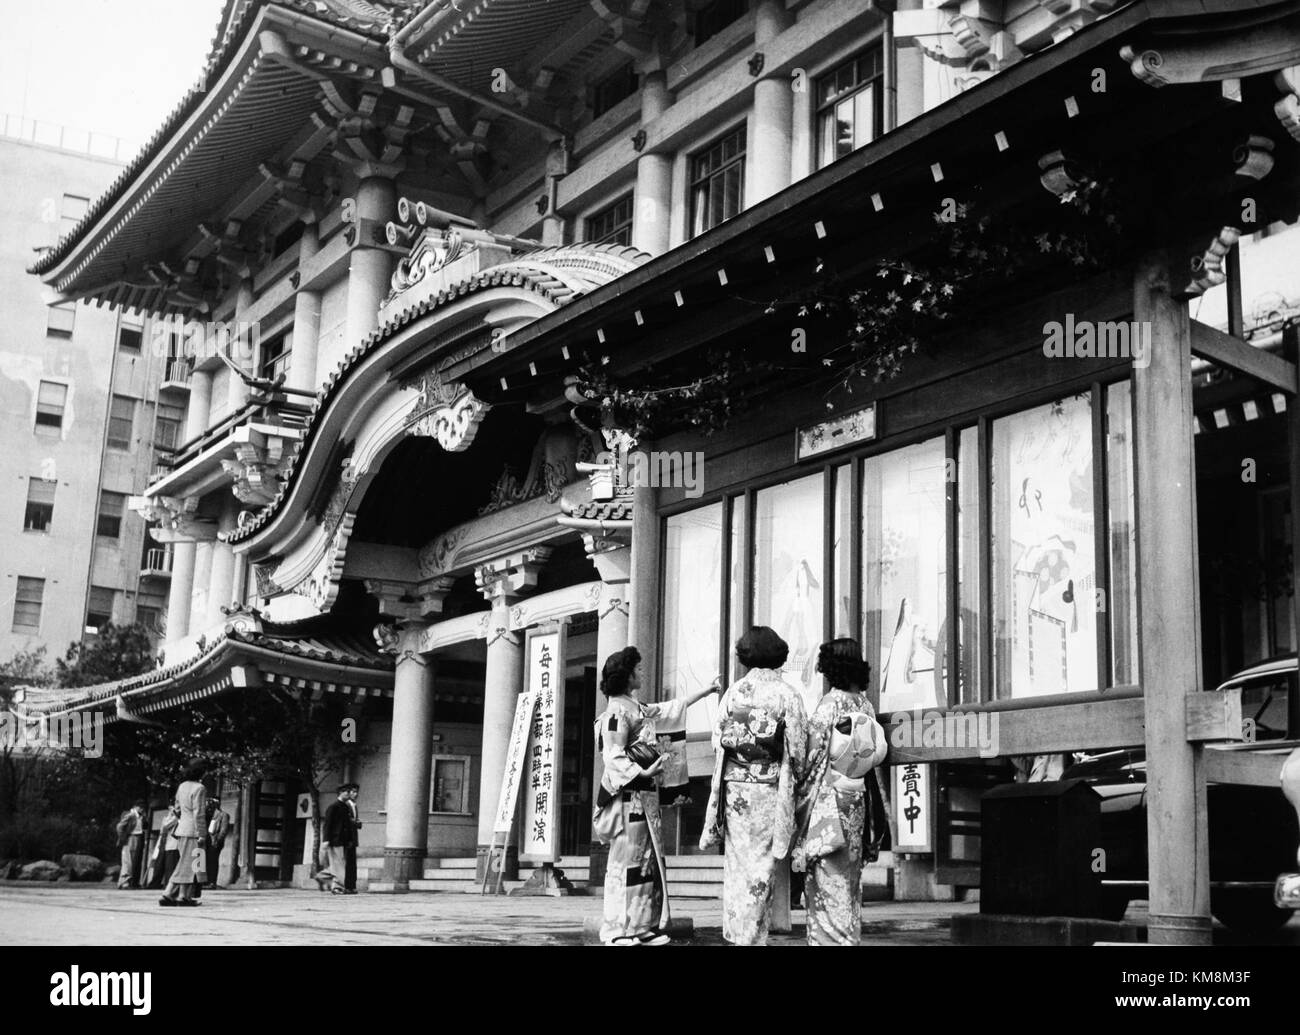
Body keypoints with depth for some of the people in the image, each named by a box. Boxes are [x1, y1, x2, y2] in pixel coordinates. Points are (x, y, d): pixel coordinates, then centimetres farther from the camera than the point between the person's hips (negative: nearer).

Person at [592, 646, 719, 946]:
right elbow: (613, 756, -18)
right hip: (629, 797, -10)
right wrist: (644, 772, -31)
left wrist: (707, 691, 33)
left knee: (648, 861, 10)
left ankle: (642, 927, 15)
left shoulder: (637, 709, 16)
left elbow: (671, 707, 29)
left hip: (644, 797, 10)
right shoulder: (618, 711, -12)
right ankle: (618, 932, -1)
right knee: (627, 862, -7)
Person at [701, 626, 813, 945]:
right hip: (769, 788, -3)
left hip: (734, 786, 3)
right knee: (761, 866, 2)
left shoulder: (733, 692, 4)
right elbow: (798, 751, -5)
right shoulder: (787, 695, -4)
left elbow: (718, 741, 5)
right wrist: (799, 790, 6)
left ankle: (734, 931, 16)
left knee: (737, 860, 12)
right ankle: (752, 937, 4)